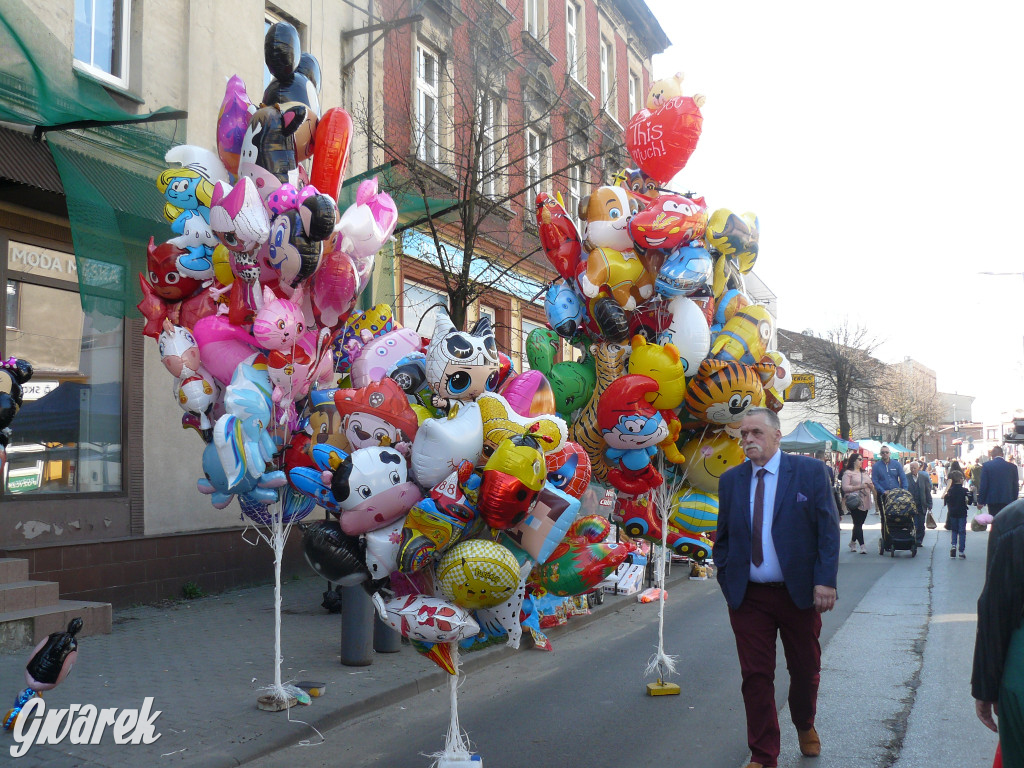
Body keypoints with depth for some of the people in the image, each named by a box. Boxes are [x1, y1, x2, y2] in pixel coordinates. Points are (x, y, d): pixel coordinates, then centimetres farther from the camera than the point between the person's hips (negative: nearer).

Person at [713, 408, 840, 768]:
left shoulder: (810, 471, -4)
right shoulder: (731, 480, 5)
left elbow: (829, 530, -6)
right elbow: (723, 536, 12)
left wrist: (825, 581, -14)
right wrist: (726, 579, 1)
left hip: (799, 592, -1)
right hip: (748, 596, 1)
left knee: (806, 669, 15)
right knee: (756, 676, 3)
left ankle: (805, 725, 44)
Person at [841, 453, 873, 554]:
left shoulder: (865, 473, 20)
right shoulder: (848, 473, -3)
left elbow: (872, 486, 23)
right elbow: (845, 488, -13)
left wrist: (871, 486, -2)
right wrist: (859, 487, -19)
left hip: (865, 502, 7)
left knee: (859, 524, 10)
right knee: (858, 524, -9)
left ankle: (853, 542, 25)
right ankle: (862, 545, -10)